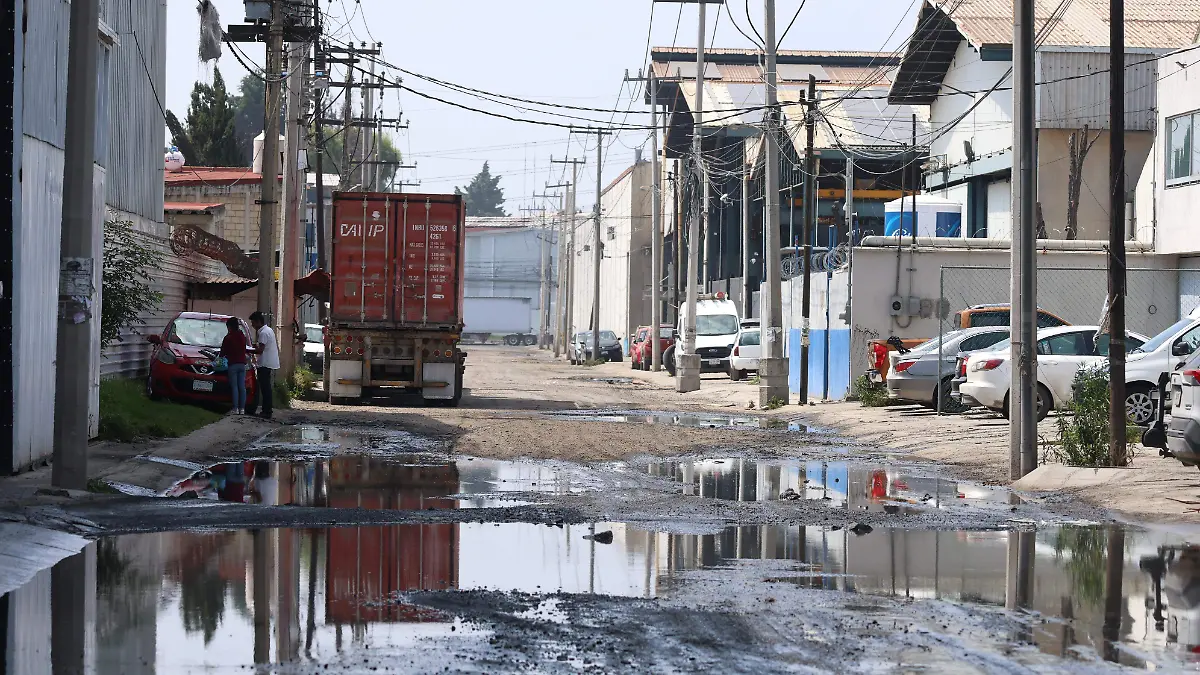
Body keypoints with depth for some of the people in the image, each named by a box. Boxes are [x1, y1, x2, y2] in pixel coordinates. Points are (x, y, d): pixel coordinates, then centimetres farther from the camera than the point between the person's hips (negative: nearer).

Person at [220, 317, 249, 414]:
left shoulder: (228, 337, -6)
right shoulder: (242, 336, 11)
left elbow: (223, 351, 1)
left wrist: (221, 356, 21)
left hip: (233, 364, -5)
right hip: (242, 363, 5)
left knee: (234, 387, -5)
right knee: (242, 387, 4)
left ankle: (235, 409, -10)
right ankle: (242, 408, 1)